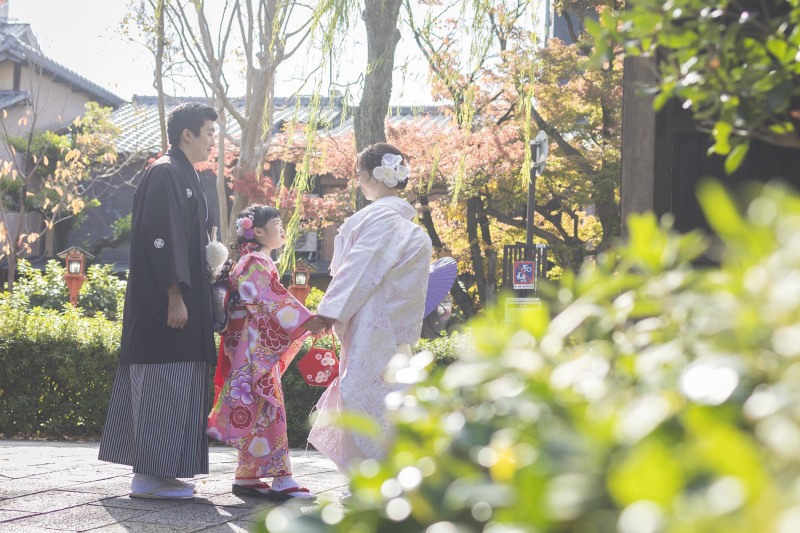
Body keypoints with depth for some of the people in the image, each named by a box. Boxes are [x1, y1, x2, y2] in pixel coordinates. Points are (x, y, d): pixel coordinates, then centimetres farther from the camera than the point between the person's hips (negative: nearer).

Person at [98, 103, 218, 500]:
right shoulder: (165, 174, -12)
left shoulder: (185, 176, 18)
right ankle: (149, 475, -5)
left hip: (183, 298, 10)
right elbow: (161, 238, -20)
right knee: (162, 384, -8)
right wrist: (175, 296, -24)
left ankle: (155, 470, 14)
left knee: (175, 387, 10)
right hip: (165, 302, -10)